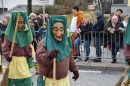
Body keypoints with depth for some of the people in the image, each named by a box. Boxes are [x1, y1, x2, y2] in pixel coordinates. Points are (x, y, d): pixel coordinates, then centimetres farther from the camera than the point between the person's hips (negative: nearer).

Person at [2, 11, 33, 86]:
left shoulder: (26, 32, 5)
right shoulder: (10, 33, -8)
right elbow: (5, 48, -10)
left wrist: (29, 56, 7)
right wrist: (9, 57, -22)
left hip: (24, 62, 4)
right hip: (13, 61, -4)